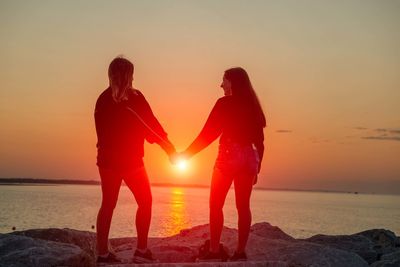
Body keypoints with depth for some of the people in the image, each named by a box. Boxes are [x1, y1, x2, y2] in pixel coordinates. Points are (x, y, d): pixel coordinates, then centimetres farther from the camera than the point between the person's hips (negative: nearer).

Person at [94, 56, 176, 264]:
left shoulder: (103, 99, 5)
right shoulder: (134, 97, -10)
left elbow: (102, 130, 12)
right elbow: (151, 125, -10)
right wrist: (169, 147, -2)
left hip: (107, 159, 5)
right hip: (130, 160, -5)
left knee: (108, 205, 10)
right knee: (145, 202, 8)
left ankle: (102, 253, 10)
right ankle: (141, 251, 5)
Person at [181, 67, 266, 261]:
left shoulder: (224, 103, -6)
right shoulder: (252, 105, 10)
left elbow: (209, 133, -9)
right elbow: (259, 139, 10)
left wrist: (186, 154, -3)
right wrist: (257, 166, 17)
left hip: (228, 156, -6)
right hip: (249, 157, 6)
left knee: (215, 204, 3)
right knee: (243, 206, 8)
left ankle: (214, 250, 1)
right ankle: (241, 251, 10)